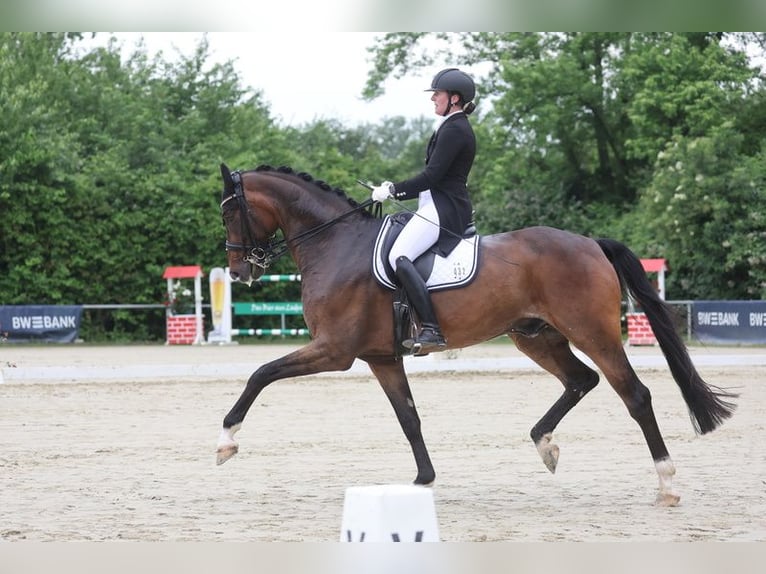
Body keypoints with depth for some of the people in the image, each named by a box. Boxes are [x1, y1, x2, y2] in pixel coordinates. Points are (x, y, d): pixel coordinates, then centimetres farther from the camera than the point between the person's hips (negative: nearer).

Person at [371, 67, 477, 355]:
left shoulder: (453, 130, -12)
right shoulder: (457, 128, 21)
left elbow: (432, 175, -19)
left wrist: (393, 190, -12)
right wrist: (396, 191, 17)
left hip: (443, 210, -11)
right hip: (442, 205, 11)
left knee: (398, 257, -26)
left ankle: (431, 330, -36)